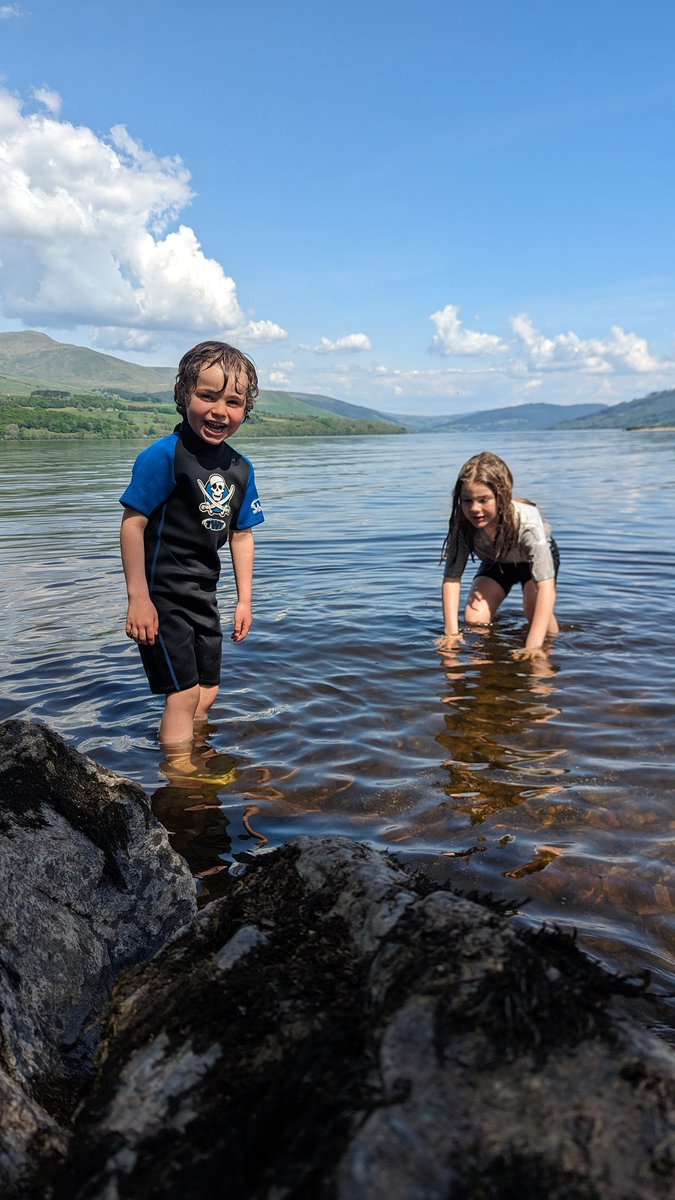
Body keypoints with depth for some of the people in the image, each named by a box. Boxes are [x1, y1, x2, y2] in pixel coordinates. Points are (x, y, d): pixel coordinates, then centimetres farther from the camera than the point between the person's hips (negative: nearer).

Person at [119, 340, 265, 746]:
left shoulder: (241, 468, 3)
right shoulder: (164, 455, -18)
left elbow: (242, 535, 9)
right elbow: (133, 523, -18)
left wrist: (244, 600, 8)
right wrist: (138, 598, -21)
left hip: (203, 593, 7)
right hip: (162, 593, -7)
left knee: (207, 694, 16)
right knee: (183, 694, -6)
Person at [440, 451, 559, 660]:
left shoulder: (527, 520, -44)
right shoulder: (462, 524, -35)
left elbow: (546, 586, -49)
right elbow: (451, 577, -26)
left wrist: (532, 645, -58)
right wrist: (451, 633, -35)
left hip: (535, 557, -3)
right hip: (496, 561, 3)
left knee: (535, 606, -31)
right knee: (474, 621, -16)